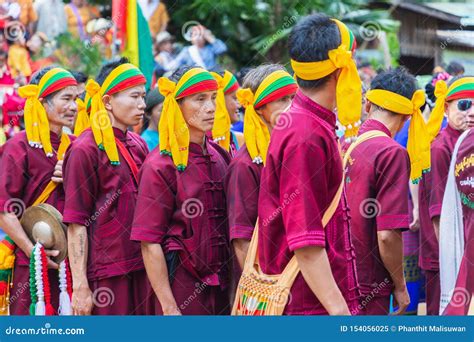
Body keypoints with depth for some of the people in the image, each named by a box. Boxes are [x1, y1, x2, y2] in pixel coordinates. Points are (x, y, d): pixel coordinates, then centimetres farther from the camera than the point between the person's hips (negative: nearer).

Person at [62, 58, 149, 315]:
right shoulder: (86, 149, -9)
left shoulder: (137, 145, 11)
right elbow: (76, 224, -12)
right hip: (104, 273, -7)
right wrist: (80, 285, -16)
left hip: (140, 267, 7)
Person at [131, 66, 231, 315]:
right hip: (181, 284, -6)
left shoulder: (220, 157, 9)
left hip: (221, 284, 6)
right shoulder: (161, 165, -9)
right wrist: (169, 308, -15)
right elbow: (150, 243, -12)